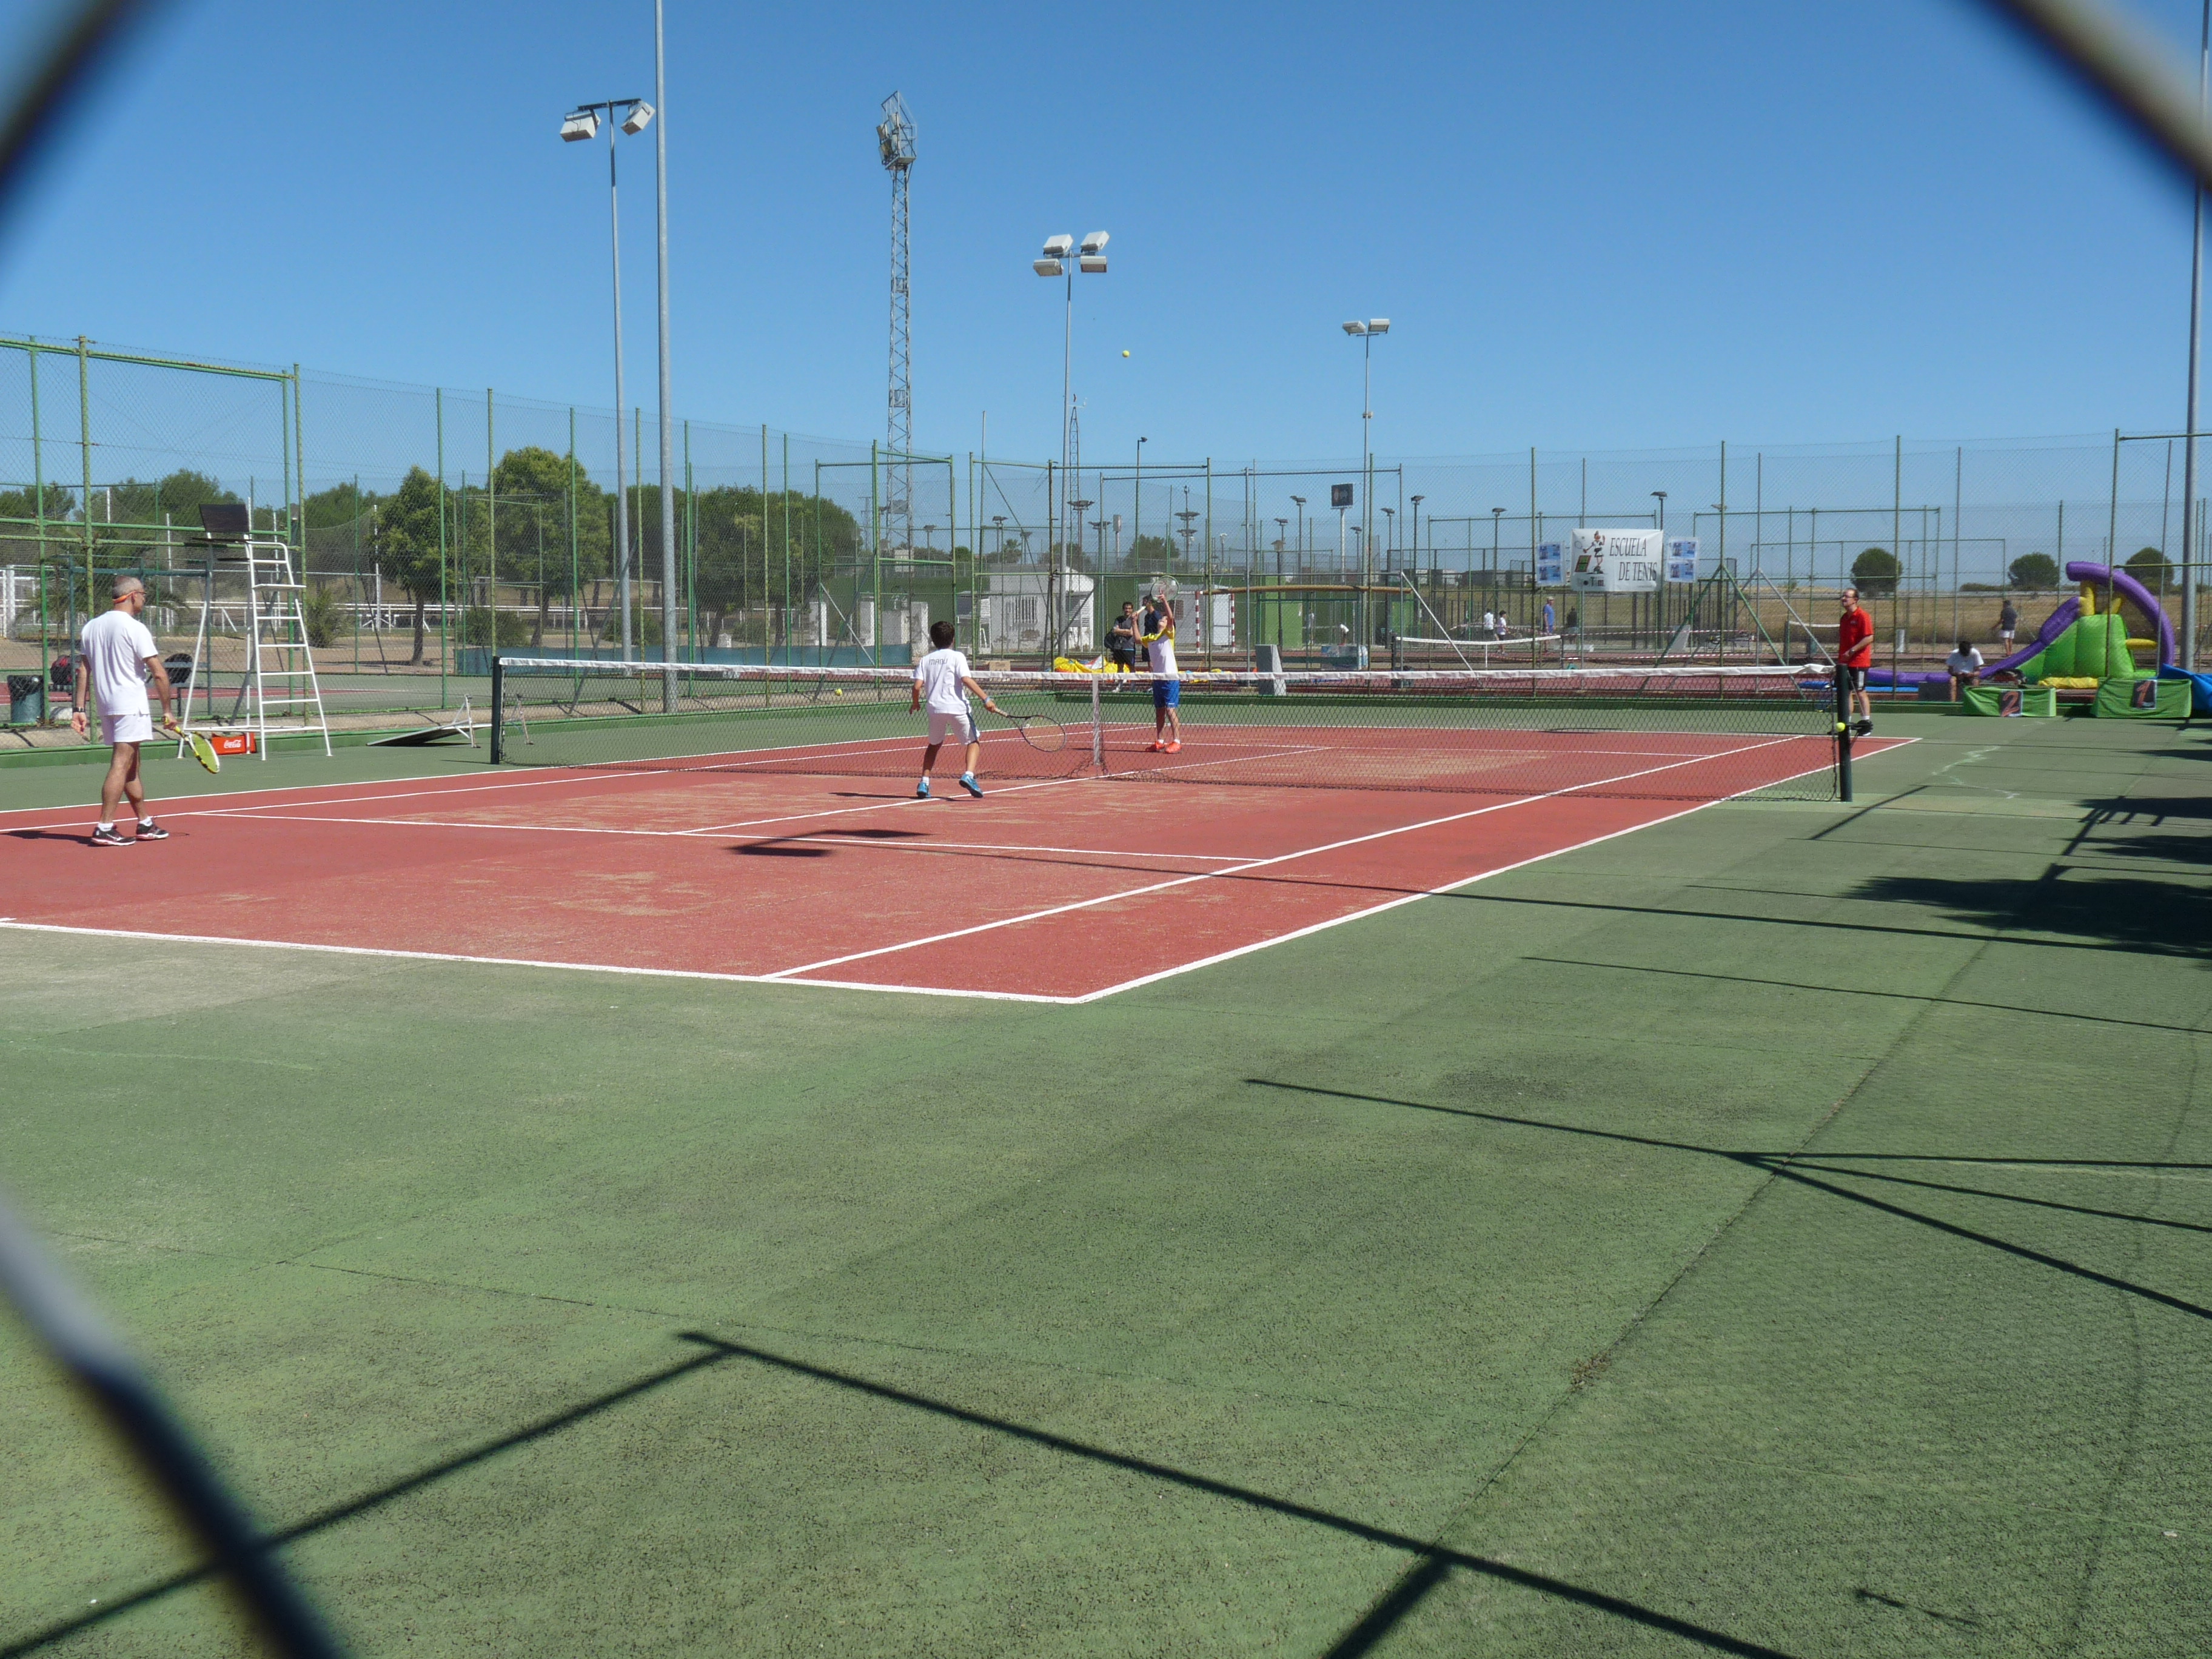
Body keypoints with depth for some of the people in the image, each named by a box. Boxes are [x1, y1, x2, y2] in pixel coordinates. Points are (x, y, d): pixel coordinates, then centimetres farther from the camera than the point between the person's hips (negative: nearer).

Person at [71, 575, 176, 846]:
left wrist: (79, 708, 11)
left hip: (105, 704, 8)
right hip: (131, 704, -8)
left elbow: (83, 670, 10)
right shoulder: (135, 629, -10)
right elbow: (159, 674, -12)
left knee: (131, 765, 16)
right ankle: (105, 828, -14)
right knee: (121, 765, -9)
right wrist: (167, 710, -5)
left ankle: (145, 824, 24)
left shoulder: (91, 627, 10)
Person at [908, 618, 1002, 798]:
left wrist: (916, 702, 19)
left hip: (935, 708, 4)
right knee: (974, 741, 11)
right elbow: (967, 680, -14)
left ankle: (924, 783, 12)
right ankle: (968, 775, -13)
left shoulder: (925, 661, 9)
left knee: (934, 745, 23)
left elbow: (917, 686, 0)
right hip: (957, 707, -4)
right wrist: (986, 699, -16)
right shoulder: (957, 657, -1)